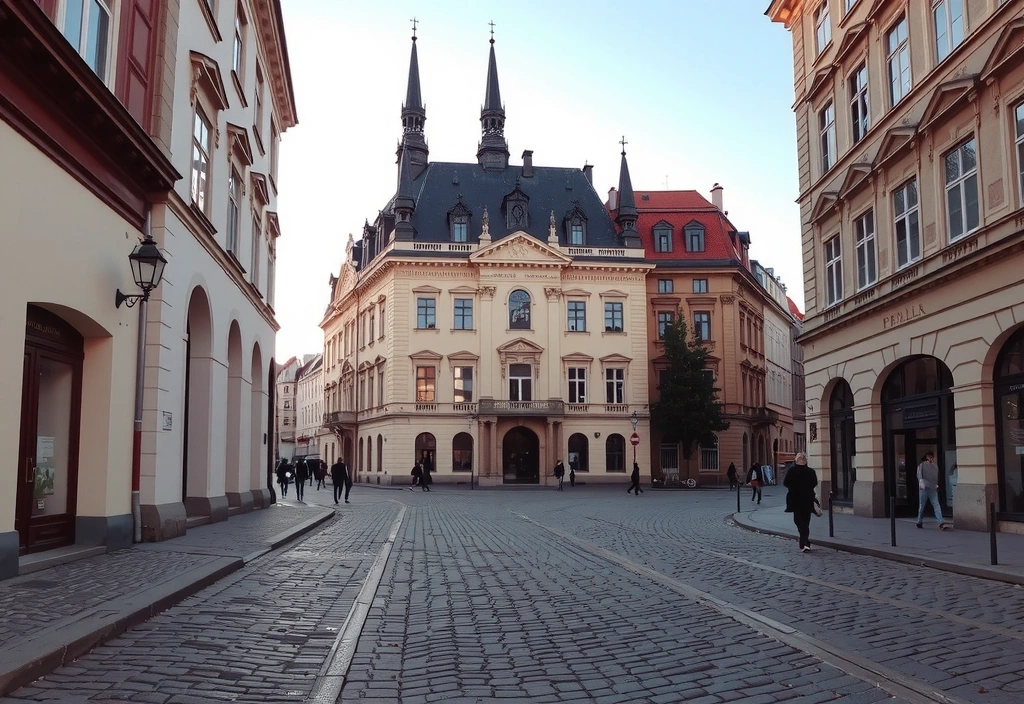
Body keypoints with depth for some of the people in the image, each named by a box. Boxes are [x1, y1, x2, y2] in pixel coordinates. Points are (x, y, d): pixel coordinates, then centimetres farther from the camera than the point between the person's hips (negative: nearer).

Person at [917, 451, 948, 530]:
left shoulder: (935, 466, 14)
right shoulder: (922, 465, 1)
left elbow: (937, 477, 22)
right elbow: (919, 475, -9)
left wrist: (936, 485, 17)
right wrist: (921, 482, -24)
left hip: (933, 489, 3)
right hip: (924, 488, -3)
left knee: (937, 505, -9)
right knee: (922, 506, 6)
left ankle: (941, 523, -17)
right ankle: (919, 523, 20)